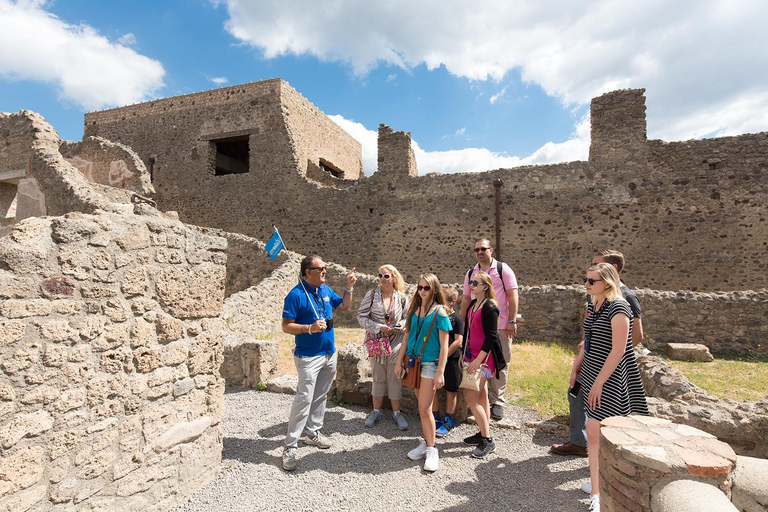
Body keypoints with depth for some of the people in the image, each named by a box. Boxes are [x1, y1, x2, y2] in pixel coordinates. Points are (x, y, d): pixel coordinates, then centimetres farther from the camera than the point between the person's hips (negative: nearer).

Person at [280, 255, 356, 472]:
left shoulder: (326, 290, 6)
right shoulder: (296, 295, -15)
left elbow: (344, 306, 17)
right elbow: (286, 326, -14)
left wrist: (349, 288, 3)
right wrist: (310, 328, -27)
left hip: (329, 354, 7)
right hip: (308, 356, -7)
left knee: (320, 396, 18)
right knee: (304, 399, -7)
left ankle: (312, 431, 35)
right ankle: (290, 446, 4)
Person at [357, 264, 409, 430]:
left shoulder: (401, 297, -1)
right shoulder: (371, 294, -4)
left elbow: (407, 317, 9)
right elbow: (361, 316, -6)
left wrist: (401, 326, -12)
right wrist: (379, 327, -16)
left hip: (395, 342, 0)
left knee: (395, 378, 6)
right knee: (378, 378, 11)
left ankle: (396, 412, 23)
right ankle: (376, 411, 28)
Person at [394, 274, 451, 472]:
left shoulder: (439, 312, -10)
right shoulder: (413, 309, 6)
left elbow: (444, 345, -11)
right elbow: (407, 337, 11)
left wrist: (440, 372, -14)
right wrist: (399, 362, 8)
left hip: (430, 364, -5)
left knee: (424, 408, -5)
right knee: (423, 406, 14)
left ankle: (431, 450, 11)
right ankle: (426, 443, 27)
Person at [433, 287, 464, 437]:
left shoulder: (456, 318, -9)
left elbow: (458, 341, -15)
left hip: (451, 359, -5)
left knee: (451, 390, 8)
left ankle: (448, 421, 21)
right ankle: (436, 418, 25)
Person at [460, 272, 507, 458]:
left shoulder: (489, 307, -16)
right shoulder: (472, 305, 10)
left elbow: (491, 336, -19)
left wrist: (478, 360, -21)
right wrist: (464, 354, 17)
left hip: (484, 358, -9)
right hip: (472, 355, 9)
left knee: (471, 396, -8)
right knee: (481, 395, 16)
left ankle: (487, 441, 4)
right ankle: (484, 433, 28)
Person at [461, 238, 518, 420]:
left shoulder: (503, 269, -1)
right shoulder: (471, 273, 10)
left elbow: (513, 296, -5)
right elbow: (466, 299, 13)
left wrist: (512, 321, -11)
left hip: (500, 326, -3)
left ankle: (497, 402, 17)